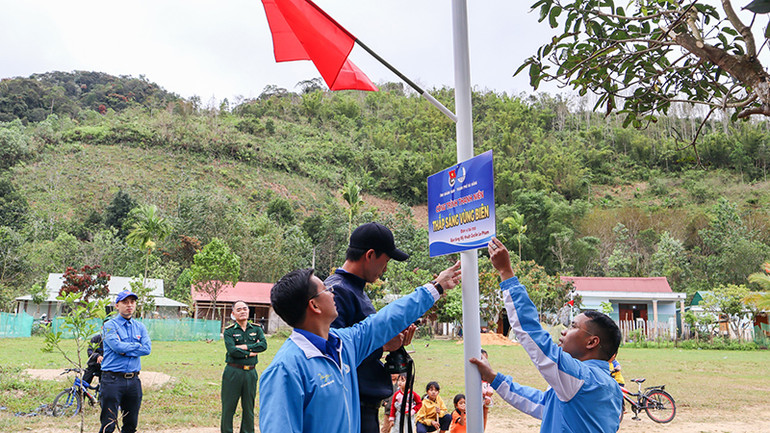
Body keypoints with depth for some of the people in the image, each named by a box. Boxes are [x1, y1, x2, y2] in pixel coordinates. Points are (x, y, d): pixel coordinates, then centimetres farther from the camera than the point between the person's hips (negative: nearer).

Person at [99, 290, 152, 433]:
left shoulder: (140, 327, 14)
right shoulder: (109, 326, 0)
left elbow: (147, 349, -1)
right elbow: (117, 346, -17)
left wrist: (125, 350, -10)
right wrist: (137, 345, -3)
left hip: (134, 380, 5)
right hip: (113, 379, -5)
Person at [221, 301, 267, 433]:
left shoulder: (256, 329, 8)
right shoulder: (229, 331, 0)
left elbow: (264, 345, -8)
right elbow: (232, 350, -14)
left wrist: (245, 347, -14)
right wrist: (250, 353, -11)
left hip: (251, 372, 3)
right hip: (233, 372, -3)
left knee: (249, 407, 9)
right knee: (228, 407, 2)